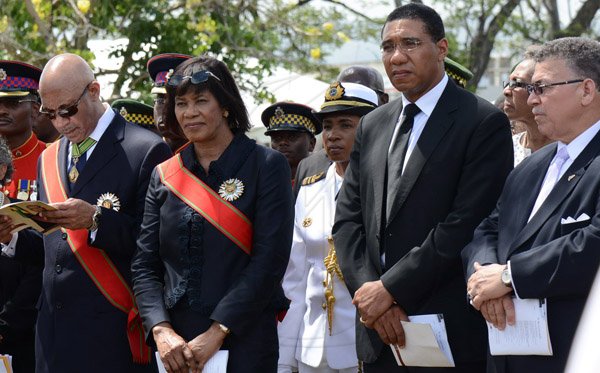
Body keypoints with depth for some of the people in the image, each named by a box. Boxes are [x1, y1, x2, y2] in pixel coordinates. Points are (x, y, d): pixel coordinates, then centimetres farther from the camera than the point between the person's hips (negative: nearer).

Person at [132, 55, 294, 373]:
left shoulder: (267, 165, -1)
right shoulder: (164, 175, 11)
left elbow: (270, 259, -9)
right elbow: (144, 266, 6)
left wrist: (217, 333, -14)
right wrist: (161, 331, -10)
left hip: (244, 340, -3)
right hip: (175, 344, 3)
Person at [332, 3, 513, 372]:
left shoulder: (485, 123, -6)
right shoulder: (372, 126, 14)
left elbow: (466, 224, -14)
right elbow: (348, 220, 11)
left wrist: (390, 288, -14)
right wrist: (369, 290, -5)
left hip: (449, 333, -5)